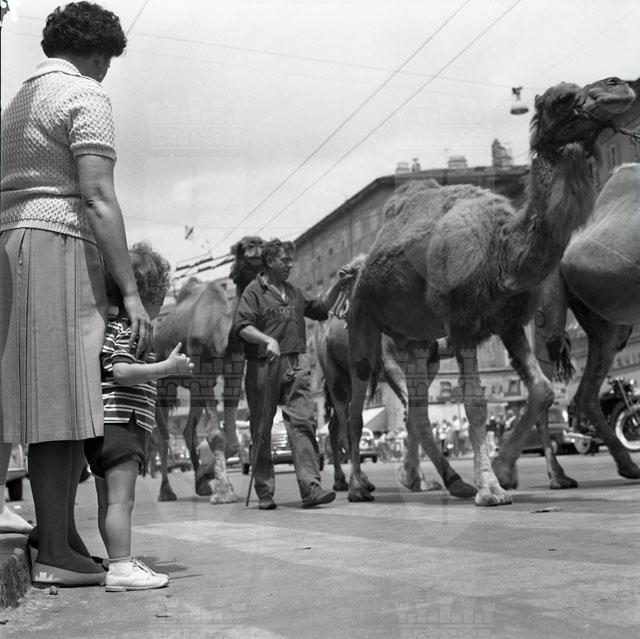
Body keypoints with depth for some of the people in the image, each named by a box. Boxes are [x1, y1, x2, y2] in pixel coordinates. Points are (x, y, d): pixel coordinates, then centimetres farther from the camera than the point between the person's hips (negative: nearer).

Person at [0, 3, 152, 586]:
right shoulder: (86, 95, -1)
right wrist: (131, 292, -14)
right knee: (62, 403, -8)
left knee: (55, 402, 9)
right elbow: (98, 199, -12)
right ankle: (55, 554, -6)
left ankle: (59, 531, 12)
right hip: (59, 244, -9)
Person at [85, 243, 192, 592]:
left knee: (108, 500, 11)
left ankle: (121, 563, 18)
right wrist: (168, 367, -21)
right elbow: (121, 372, -22)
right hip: (120, 422, -10)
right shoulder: (125, 330, -9)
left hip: (105, 427, 11)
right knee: (121, 499, -12)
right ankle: (121, 567, -13)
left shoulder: (112, 327, 22)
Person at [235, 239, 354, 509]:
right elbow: (242, 326, -10)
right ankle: (264, 492, 13)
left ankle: (310, 487, -15)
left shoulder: (294, 292, 20)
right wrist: (267, 340, -26)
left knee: (303, 422, -9)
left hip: (295, 365, 4)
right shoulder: (254, 291, 1)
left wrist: (338, 286, 19)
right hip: (263, 366, -4)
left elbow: (320, 310, 31)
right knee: (262, 430, 3)